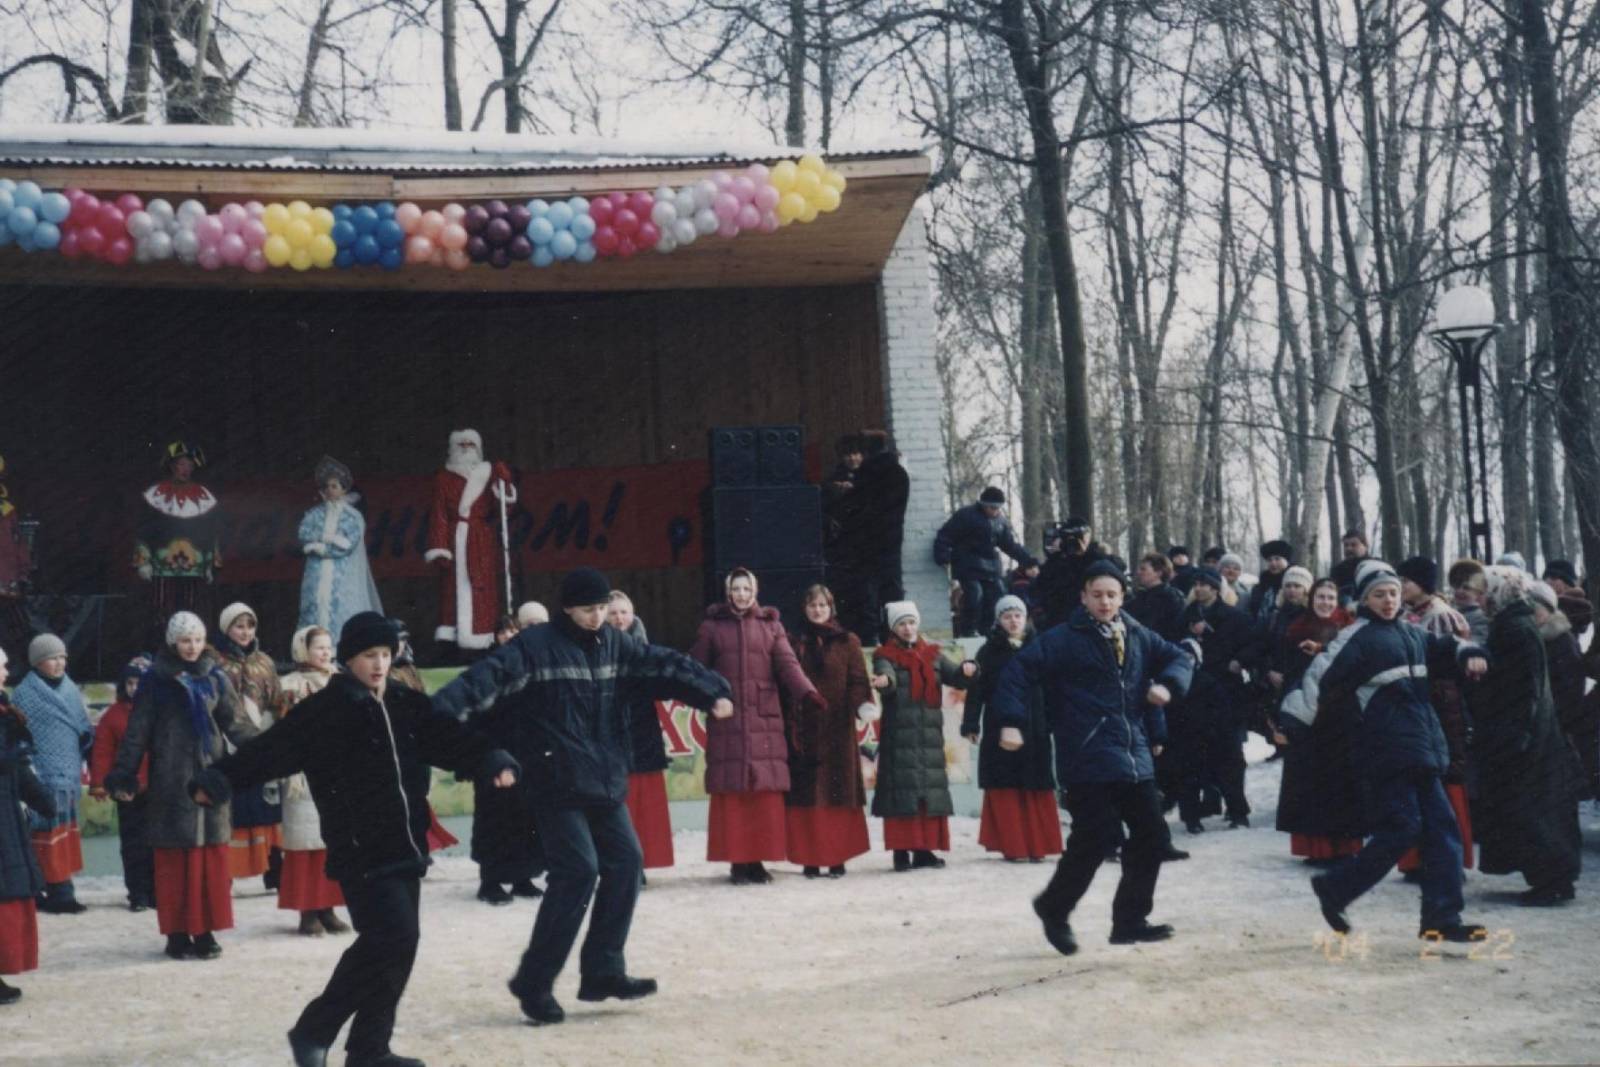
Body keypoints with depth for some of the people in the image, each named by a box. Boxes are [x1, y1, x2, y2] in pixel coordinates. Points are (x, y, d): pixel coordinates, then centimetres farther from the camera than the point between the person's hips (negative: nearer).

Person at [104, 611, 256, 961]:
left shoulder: (215, 677, 8)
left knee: (212, 858, 2)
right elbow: (137, 732, 0)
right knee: (176, 860, -1)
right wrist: (123, 777, -5)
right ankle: (178, 934, 7)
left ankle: (205, 931, 10)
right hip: (172, 781, -3)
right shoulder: (156, 680, 0)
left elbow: (238, 723, 8)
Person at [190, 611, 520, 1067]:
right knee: (394, 938, -14)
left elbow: (450, 739, 8)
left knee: (390, 944, 8)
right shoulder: (325, 711, -9)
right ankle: (314, 1030, -1)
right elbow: (272, 748, -17)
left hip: (404, 849, 7)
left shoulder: (407, 706, 11)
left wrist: (493, 762, -11)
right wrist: (217, 779, -30)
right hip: (361, 852, -7)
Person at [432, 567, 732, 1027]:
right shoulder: (534, 647, -10)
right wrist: (438, 713, -38)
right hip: (557, 784, -7)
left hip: (605, 782, 7)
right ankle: (534, 981, -2)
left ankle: (603, 971, 16)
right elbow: (489, 676, -23)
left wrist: (712, 692, -5)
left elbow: (665, 665, 9)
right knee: (578, 870, -14)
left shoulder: (614, 645, 10)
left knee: (625, 863, 5)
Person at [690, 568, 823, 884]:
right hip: (727, 720, -1)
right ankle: (738, 862, 3)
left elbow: (787, 664, 1)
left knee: (766, 793, -3)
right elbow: (696, 666, 6)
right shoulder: (713, 625, 10)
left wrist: (807, 692, -14)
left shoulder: (771, 624, 12)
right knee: (731, 793, -3)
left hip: (765, 718, 1)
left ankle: (758, 859, 4)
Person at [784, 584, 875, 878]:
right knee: (806, 795, -1)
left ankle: (837, 857, 4)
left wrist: (864, 704, -19)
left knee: (838, 793, 0)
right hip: (802, 729, 1)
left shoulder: (847, 642, 8)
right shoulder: (794, 642, 10)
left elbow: (857, 680, 0)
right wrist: (788, 726, -3)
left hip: (837, 729, 0)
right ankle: (809, 858, 2)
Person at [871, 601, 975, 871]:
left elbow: (956, 678, 5)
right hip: (899, 735, -4)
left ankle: (924, 849, 11)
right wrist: (884, 680, -45)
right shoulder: (886, 656, 1)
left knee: (931, 792, 4)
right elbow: (886, 674, -20)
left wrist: (967, 669, -18)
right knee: (902, 791, -8)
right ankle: (901, 851, -6)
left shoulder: (932, 655, 15)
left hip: (930, 734, 4)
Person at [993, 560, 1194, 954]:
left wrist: (1168, 683, 0)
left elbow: (1180, 657, 21)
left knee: (1151, 834, 5)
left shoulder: (1137, 636, 11)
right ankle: (1054, 908, 12)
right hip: (1088, 758, -6)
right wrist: (1011, 722, -23)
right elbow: (1018, 670, -13)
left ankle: (1131, 921, 17)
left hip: (1134, 756, 6)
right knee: (1096, 836, -10)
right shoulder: (1065, 639, -6)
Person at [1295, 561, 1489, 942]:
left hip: (1421, 749, 8)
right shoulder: (1356, 638, -8)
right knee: (1401, 829, -12)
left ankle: (1441, 918, 8)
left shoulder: (1409, 633, 16)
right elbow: (1320, 678, -16)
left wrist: (1468, 654, 10)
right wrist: (1291, 722, -23)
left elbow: (1444, 649, 32)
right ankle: (1334, 888, 5)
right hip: (1386, 751, -8)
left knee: (1441, 828, 4)